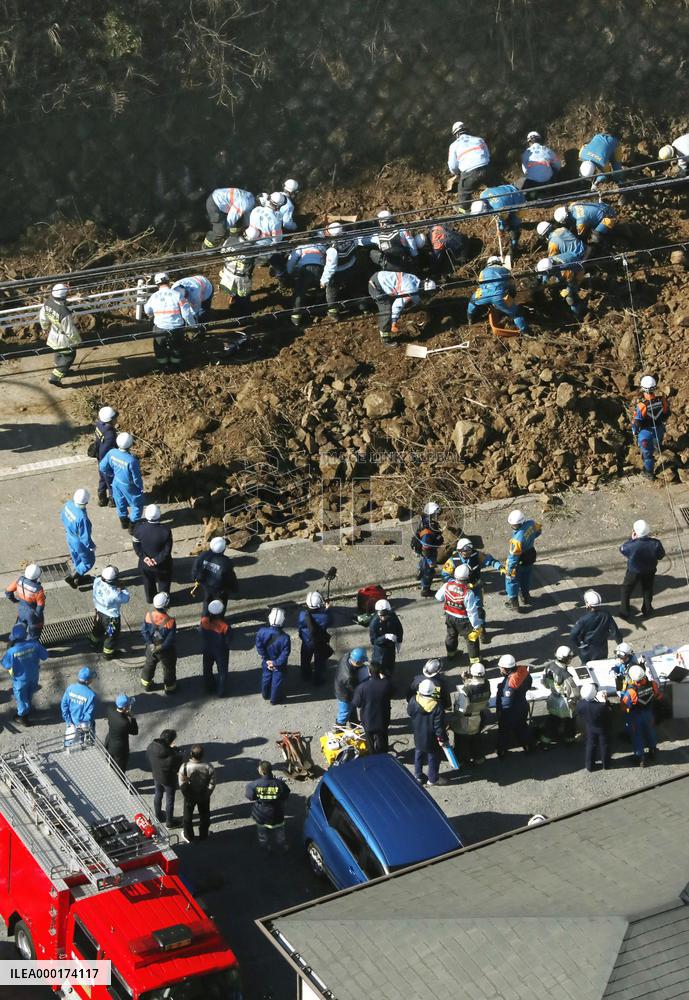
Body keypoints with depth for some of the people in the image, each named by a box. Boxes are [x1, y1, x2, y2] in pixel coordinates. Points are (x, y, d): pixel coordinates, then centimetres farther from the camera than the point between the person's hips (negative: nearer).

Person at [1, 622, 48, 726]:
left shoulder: (12, 651, -34)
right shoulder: (33, 644, -28)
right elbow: (45, 655, -13)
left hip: (21, 678, -3)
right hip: (34, 675, 3)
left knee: (21, 697, 23)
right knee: (29, 694, 31)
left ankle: (23, 716, 42)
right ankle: (27, 710, 56)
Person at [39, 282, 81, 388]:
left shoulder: (47, 303, -21)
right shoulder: (65, 314, -41)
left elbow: (42, 318, -1)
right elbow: (70, 331, -27)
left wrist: (45, 328, 21)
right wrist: (77, 340, -7)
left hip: (53, 335, 7)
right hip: (64, 340, -7)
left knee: (58, 353, 31)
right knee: (68, 356, 17)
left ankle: (62, 370, 56)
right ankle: (55, 377, 21)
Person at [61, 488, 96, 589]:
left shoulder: (68, 504, -21)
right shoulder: (82, 518, -42)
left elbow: (62, 517, 2)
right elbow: (85, 538, -30)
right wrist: (92, 546, -11)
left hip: (70, 538, 7)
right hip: (80, 543, -7)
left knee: (76, 560, 31)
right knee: (88, 562, 21)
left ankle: (78, 578, 51)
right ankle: (71, 577, 24)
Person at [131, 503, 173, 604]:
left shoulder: (139, 527, -26)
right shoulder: (165, 530, -32)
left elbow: (136, 545, -15)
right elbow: (167, 550, -23)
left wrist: (144, 557, -10)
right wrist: (157, 560, -14)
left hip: (145, 563, 2)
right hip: (162, 565, -2)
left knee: (148, 581, 31)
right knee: (164, 582, 27)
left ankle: (150, 599, 53)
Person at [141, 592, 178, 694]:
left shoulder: (149, 616, -23)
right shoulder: (170, 621, -33)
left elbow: (144, 631, -15)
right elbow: (171, 639, -26)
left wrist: (150, 644, -10)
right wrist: (162, 647, -12)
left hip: (151, 648, 3)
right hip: (166, 651, -3)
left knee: (149, 665, 29)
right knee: (169, 668, 22)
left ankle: (146, 684, 48)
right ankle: (169, 687, 40)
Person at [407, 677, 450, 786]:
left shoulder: (414, 701, -21)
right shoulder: (437, 707, -32)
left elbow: (409, 713, 0)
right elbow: (439, 726, -25)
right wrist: (442, 739, -12)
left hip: (418, 737, 4)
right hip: (432, 739, -4)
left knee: (419, 755, 27)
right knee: (433, 757, 18)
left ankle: (418, 776, 42)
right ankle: (433, 779, 34)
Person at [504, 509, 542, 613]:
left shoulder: (518, 538, -40)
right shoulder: (530, 523, -21)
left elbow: (513, 556, -30)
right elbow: (538, 530, 4)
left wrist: (509, 569, -17)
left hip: (520, 561, -7)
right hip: (531, 556, 7)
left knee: (511, 579, 17)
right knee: (526, 577, 30)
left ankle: (514, 602, 27)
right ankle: (526, 596, 50)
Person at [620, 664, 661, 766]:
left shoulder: (631, 691, -37)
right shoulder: (652, 684, -27)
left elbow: (624, 704, -22)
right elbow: (658, 696, -8)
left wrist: (624, 690, -14)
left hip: (635, 717, -3)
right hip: (649, 713, 3)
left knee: (637, 736, 18)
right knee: (650, 732, 28)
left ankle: (640, 759, 31)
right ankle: (652, 753, 50)